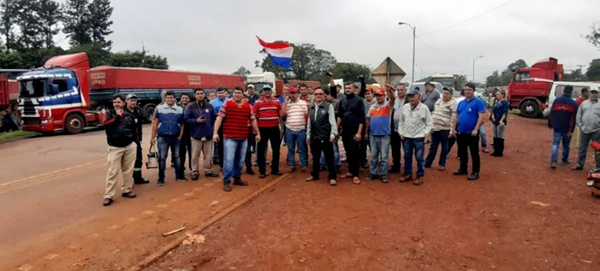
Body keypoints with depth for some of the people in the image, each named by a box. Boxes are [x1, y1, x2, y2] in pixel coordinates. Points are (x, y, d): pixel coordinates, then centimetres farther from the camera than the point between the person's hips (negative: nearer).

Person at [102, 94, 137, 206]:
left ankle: (126, 190, 24)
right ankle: (108, 196, -1)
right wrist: (117, 116, -16)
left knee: (128, 170, 10)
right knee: (112, 172, -5)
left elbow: (134, 130, 14)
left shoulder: (129, 115, 5)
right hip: (115, 147, -2)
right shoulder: (110, 114, 1)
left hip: (129, 146, 3)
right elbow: (107, 126, -17)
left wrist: (132, 141, 6)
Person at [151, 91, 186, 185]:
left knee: (177, 156, 12)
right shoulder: (159, 108, -2)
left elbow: (182, 124, 6)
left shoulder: (180, 109, 3)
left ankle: (179, 175, 24)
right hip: (162, 138, -2)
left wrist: (180, 137, -1)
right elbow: (155, 123, -1)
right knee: (162, 158, 4)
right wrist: (153, 137, -4)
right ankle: (161, 178, 12)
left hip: (176, 137, 2)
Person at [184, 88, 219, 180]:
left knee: (208, 155, 11)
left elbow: (215, 118, 8)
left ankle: (208, 171, 23)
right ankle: (195, 172, 14)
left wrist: (212, 129, -1)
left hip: (208, 135, 3)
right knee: (195, 155, 3)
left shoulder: (210, 106, 6)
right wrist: (196, 121, -15)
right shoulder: (190, 106, -2)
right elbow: (186, 119, -4)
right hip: (196, 135, -2)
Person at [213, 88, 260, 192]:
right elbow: (219, 118, -6)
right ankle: (226, 182, 4)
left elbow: (253, 120, 14)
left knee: (240, 160, 14)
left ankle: (237, 178, 28)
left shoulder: (248, 106, 7)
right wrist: (215, 132, -14)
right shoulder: (226, 104, -3)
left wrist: (258, 133, 15)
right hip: (229, 138, -4)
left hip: (243, 138, 4)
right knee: (229, 160, -5)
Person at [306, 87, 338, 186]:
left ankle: (332, 177, 12)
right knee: (315, 157, 17)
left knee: (329, 158, 3)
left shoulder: (329, 106, -3)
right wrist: (308, 135, 13)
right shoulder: (311, 107, 11)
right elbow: (309, 122, 14)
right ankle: (314, 175, 31)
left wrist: (333, 134, -13)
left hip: (325, 137, -5)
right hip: (314, 137, 5)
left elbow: (332, 121, -6)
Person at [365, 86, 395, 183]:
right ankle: (373, 173, 20)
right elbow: (368, 120, 15)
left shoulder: (388, 105, -2)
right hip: (373, 135, 4)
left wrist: (390, 91, -45)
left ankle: (383, 175, 10)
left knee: (384, 156, 3)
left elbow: (393, 99, -24)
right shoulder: (372, 107, 11)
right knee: (373, 156, 11)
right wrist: (366, 132, 13)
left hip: (384, 135, -4)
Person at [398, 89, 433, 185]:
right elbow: (401, 121, 12)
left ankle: (420, 176, 13)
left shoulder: (424, 108, -7)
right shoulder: (405, 107, 5)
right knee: (407, 156, 14)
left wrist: (426, 134, -11)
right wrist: (401, 133, 6)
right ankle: (408, 174, 27)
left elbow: (429, 123, -4)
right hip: (407, 137, 4)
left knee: (419, 157, 2)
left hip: (419, 137, -4)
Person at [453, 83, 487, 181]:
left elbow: (481, 116, -14)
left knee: (474, 153, 1)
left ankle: (475, 172, 7)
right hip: (460, 132, 7)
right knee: (462, 152, 16)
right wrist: (454, 129, 12)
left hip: (471, 132, -6)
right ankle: (463, 169, 29)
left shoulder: (478, 102, -5)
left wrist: (476, 129, -21)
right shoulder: (461, 103, 14)